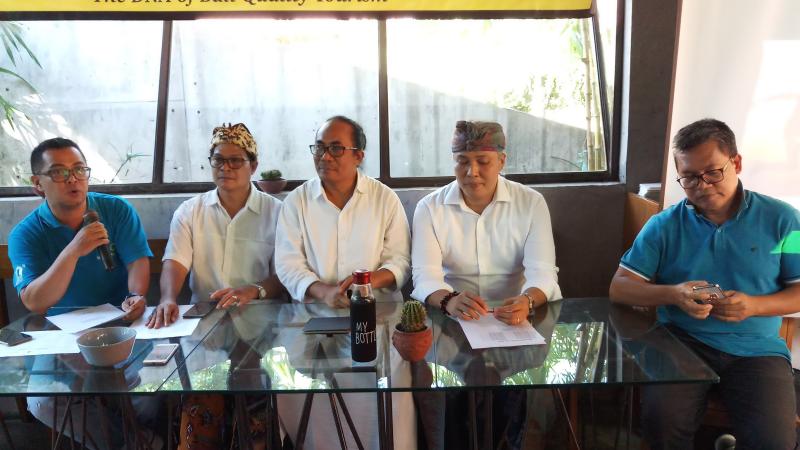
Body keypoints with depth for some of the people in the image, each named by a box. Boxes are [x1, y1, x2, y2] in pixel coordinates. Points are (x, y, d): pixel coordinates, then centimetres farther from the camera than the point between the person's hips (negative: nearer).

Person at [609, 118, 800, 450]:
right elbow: (619, 288, -1)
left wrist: (755, 305, -13)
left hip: (757, 349, 1)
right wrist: (673, 294, -18)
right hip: (682, 341, 0)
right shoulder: (664, 225, 3)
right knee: (660, 420, -26)